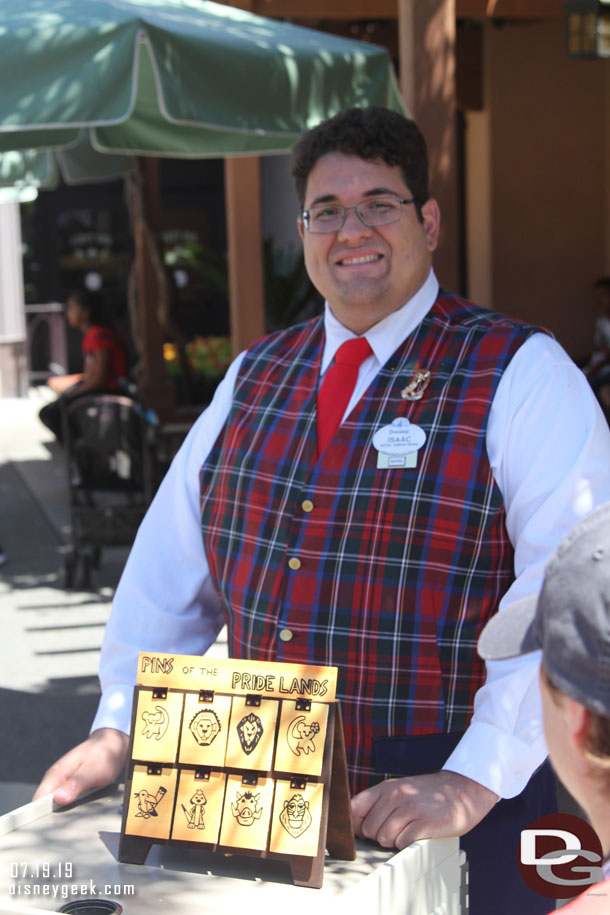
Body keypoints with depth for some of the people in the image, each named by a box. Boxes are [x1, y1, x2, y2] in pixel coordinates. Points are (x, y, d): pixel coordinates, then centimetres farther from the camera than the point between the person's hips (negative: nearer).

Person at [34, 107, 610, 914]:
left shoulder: (521, 377, -8)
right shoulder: (257, 377, 10)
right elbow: (174, 560, 11)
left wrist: (474, 782, -24)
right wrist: (117, 731, 3)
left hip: (446, 809, -4)